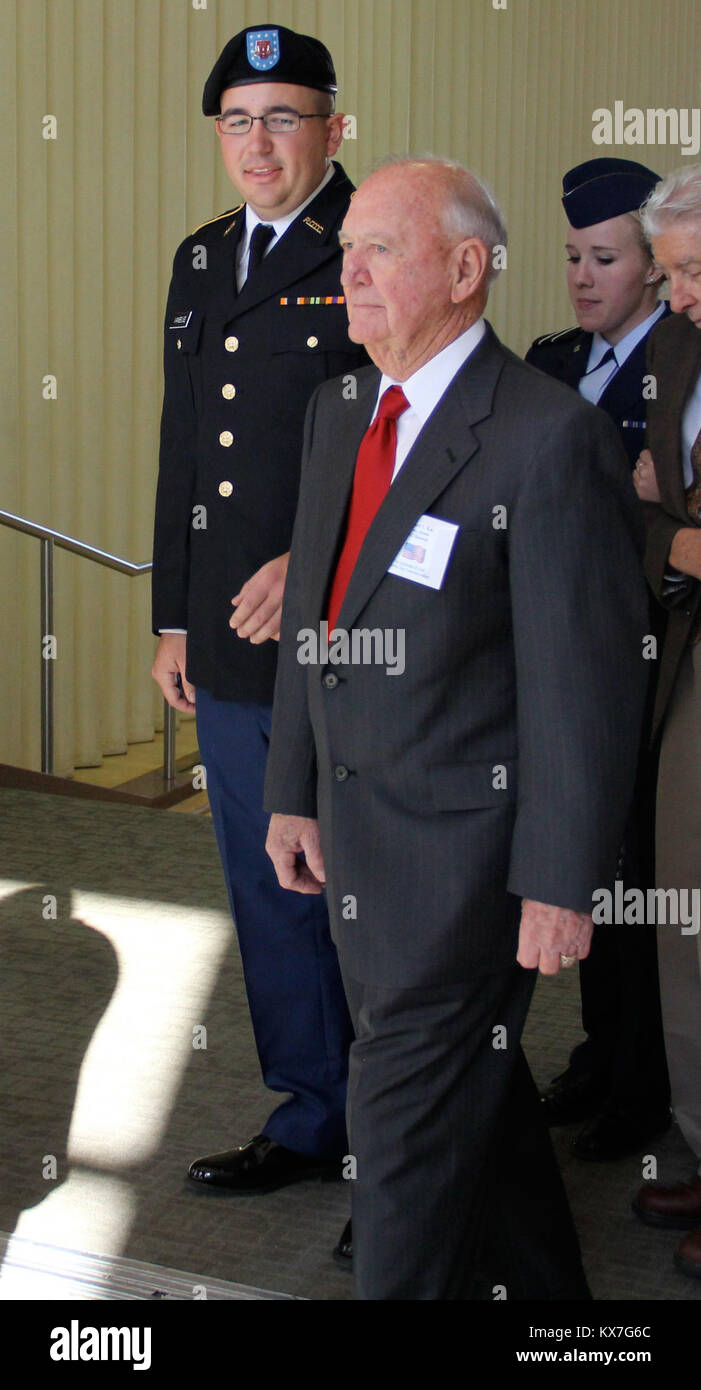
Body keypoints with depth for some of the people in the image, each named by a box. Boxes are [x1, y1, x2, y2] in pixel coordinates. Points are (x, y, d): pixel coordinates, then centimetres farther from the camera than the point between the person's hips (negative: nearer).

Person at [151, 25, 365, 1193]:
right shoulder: (202, 263, 14)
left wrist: (315, 565, -20)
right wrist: (174, 617, 17)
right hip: (231, 654, 7)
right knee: (270, 898, 15)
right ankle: (312, 1119, 30)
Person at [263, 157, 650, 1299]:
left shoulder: (551, 439, -17)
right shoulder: (337, 414, 8)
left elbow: (584, 681, -17)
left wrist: (561, 883, -16)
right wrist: (294, 793, 14)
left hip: (466, 845, -8)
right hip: (356, 829, 8)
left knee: (409, 1116, -1)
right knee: (479, 1090, 22)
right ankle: (540, 1287, 41)